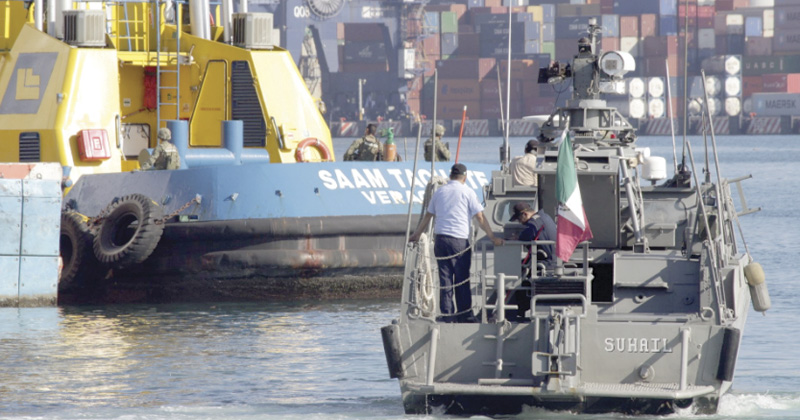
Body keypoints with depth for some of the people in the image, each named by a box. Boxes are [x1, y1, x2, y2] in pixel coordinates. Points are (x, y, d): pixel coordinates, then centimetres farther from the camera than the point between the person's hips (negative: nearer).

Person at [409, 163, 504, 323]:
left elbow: (428, 215, 23)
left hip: (441, 239, 4)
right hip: (459, 240, -4)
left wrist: (416, 235, 35)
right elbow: (480, 217, -3)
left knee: (445, 278, 5)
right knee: (462, 280, 1)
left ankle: (447, 315, 3)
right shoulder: (467, 192, -1)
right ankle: (465, 315, 2)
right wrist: (493, 238, 2)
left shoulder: (440, 191, 13)